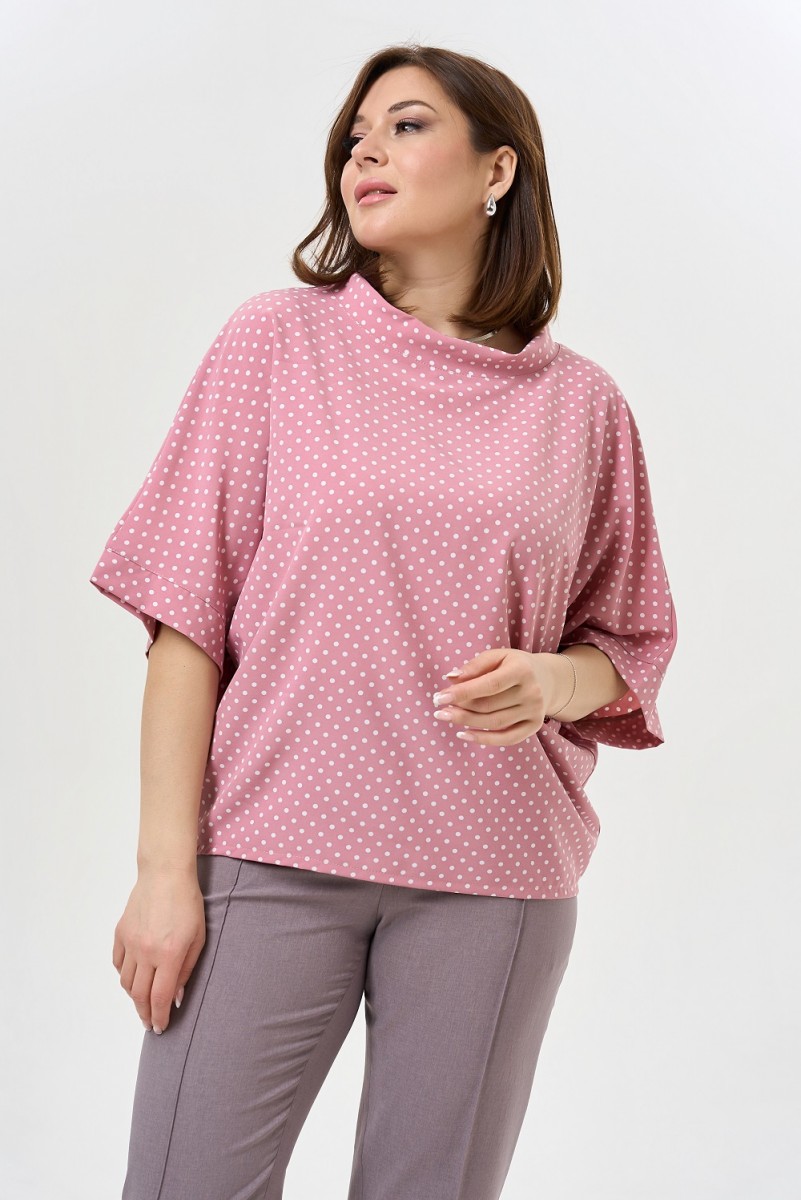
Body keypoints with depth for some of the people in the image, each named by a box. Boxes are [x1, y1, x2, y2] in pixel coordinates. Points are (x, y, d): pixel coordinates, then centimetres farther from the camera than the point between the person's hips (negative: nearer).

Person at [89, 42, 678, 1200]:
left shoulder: (581, 404, 6)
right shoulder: (279, 339, 2)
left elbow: (630, 642, 13)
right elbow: (188, 615, -2)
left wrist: (551, 681, -10)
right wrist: (166, 869, -7)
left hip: (494, 881, 2)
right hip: (271, 848, -1)